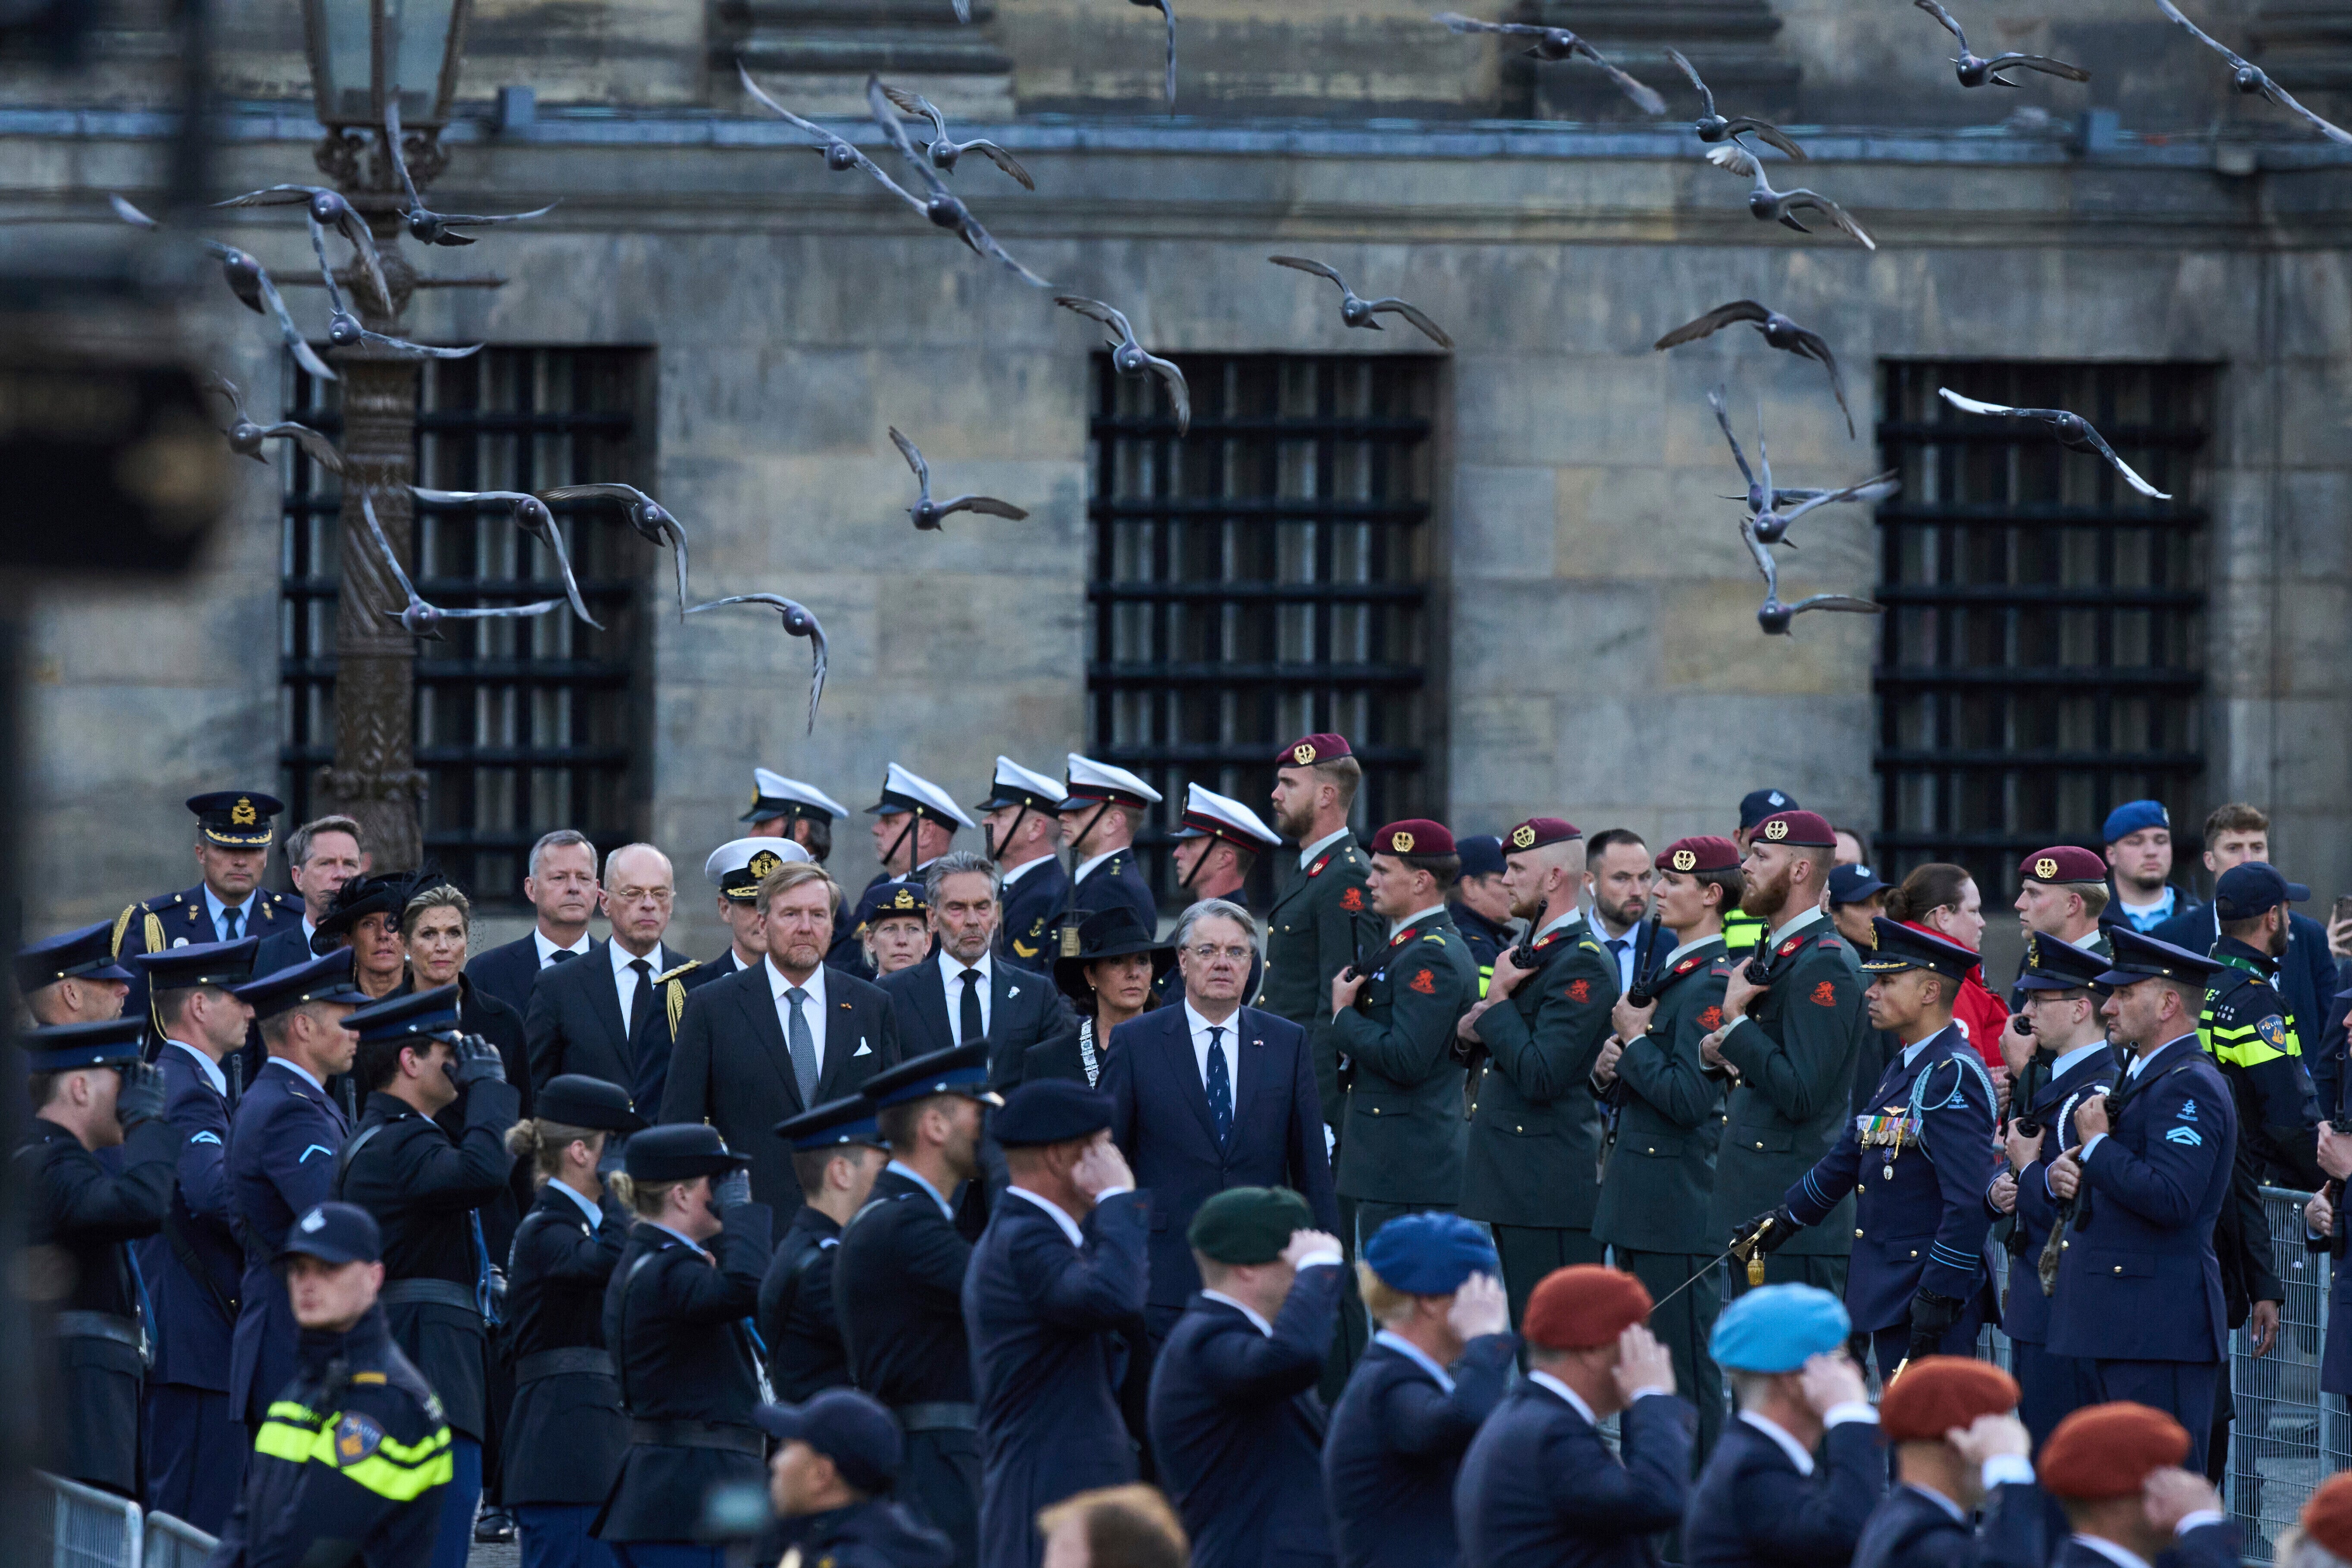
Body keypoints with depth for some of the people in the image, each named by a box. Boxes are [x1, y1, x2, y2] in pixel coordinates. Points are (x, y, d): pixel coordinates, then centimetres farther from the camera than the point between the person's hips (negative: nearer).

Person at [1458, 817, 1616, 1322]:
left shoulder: (1584, 964, -14)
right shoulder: (1532, 951, 17)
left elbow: (1540, 1076, -22)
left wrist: (1498, 1002, -12)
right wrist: (1482, 1025, 1)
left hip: (1550, 1189, -10)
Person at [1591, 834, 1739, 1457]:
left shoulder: (1711, 983, -15)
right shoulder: (1667, 972, 15)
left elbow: (1690, 1100, -23)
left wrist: (1634, 1041, -13)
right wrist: (1609, 1070, 1)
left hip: (1678, 1207, -10)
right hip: (1640, 1201, 10)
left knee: (1688, 1370, -6)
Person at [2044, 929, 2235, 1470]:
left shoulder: (2191, 1086, -14)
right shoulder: (2138, 1078, 19)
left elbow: (2170, 1199, -26)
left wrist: (2098, 1145, -14)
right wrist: (2063, 1175, 5)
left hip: (2158, 1331, -11)